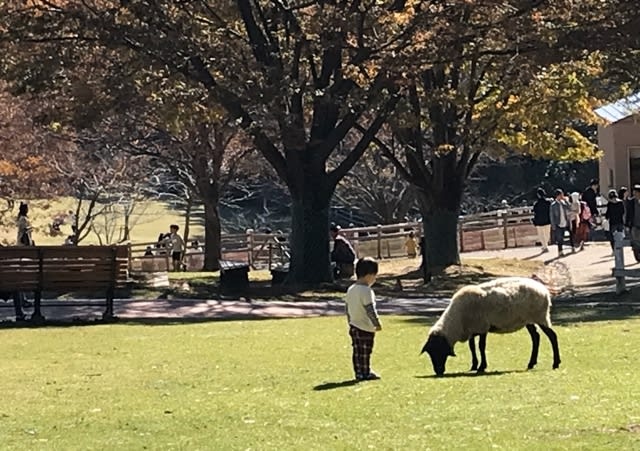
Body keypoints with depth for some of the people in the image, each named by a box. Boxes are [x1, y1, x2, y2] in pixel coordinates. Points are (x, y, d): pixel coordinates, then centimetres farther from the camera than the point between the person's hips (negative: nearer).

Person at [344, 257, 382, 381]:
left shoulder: (350, 290, 9)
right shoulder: (366, 291, -18)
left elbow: (347, 309, 15)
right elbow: (370, 310, -20)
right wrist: (377, 324, -12)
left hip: (354, 326, 8)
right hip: (366, 329, -8)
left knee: (357, 351, 10)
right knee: (365, 351, -1)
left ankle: (358, 372, 14)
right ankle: (365, 373, 3)